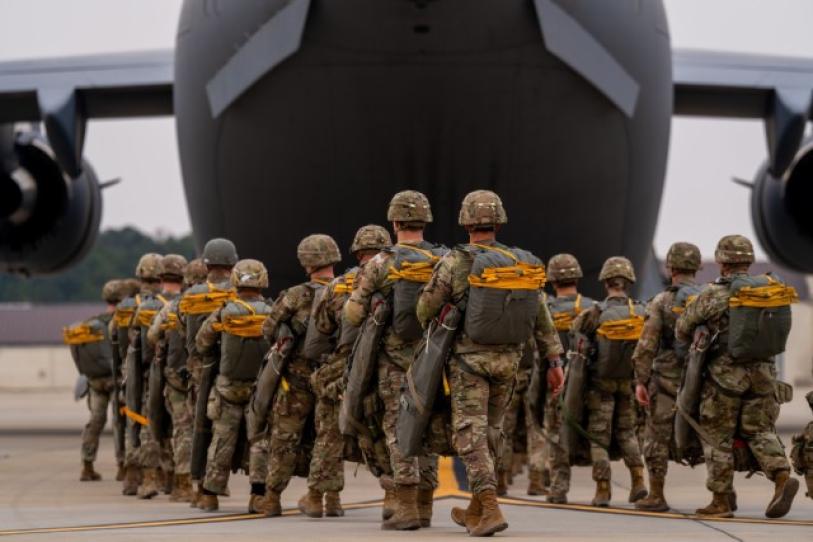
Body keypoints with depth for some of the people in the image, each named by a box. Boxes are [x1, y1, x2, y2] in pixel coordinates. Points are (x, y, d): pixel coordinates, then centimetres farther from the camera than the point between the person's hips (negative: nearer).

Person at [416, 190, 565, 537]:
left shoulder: (455, 263, -12)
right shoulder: (523, 264, 1)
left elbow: (426, 309, -3)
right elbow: (542, 320, 4)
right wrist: (554, 362, 9)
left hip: (469, 360, -5)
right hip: (508, 361, 5)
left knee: (471, 435, -4)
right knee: (490, 433, 17)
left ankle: (490, 511, -19)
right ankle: (475, 510, 28)